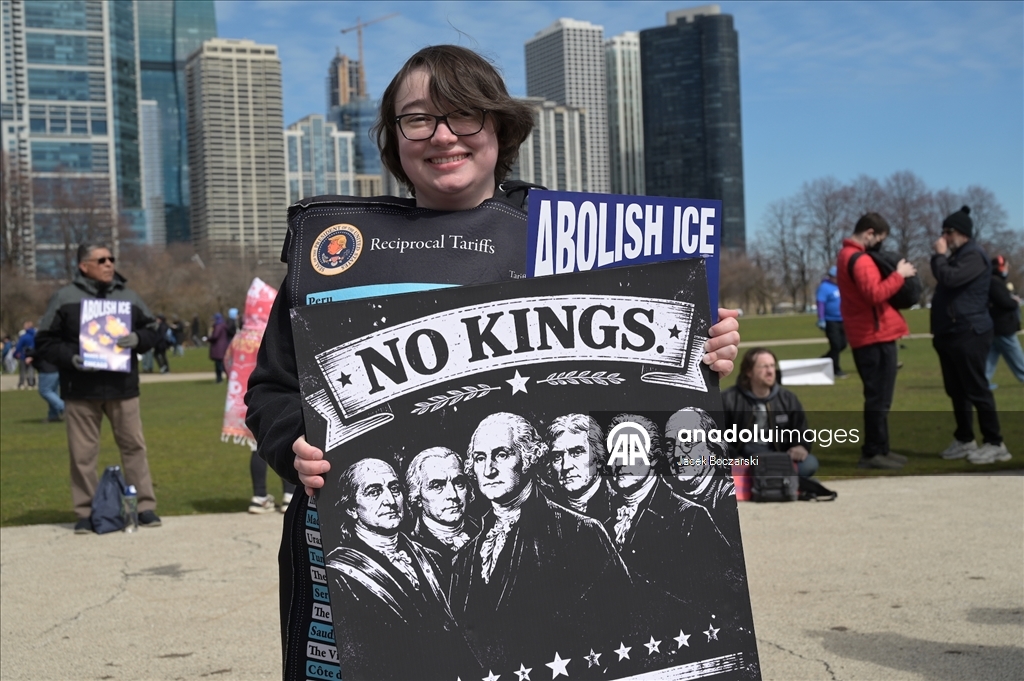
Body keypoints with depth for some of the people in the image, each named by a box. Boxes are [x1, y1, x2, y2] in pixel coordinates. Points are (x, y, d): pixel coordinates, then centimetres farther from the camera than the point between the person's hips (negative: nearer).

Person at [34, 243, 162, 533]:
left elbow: (152, 330, 14)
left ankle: (146, 506, 11)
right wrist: (69, 358, -15)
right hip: (80, 390, -2)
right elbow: (45, 342, 2)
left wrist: (137, 339, -8)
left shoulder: (129, 296, 10)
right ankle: (86, 512, 13)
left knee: (134, 446, 4)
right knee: (83, 452, 3)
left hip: (122, 387, 2)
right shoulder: (65, 298, 2)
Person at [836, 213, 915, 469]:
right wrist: (899, 275, -16)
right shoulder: (860, 259, -16)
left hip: (868, 336, 10)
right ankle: (873, 453, -5)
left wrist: (896, 274, 8)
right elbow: (876, 294, -27)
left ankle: (879, 448, 21)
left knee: (877, 396, 15)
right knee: (879, 397, -7)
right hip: (876, 336, -10)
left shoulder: (847, 255, 17)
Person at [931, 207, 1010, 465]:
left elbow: (949, 278, -23)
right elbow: (945, 282, 22)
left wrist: (940, 255, -11)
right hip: (952, 334, 10)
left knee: (976, 390, -9)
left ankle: (995, 444, -4)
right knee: (956, 390, 12)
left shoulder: (974, 255, -11)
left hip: (969, 334, -10)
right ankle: (964, 439, 20)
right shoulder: (959, 255, 21)